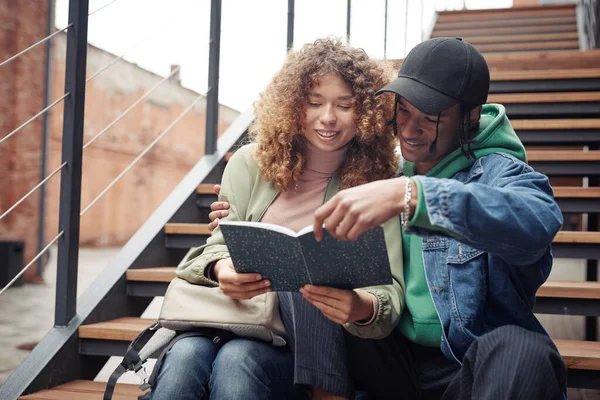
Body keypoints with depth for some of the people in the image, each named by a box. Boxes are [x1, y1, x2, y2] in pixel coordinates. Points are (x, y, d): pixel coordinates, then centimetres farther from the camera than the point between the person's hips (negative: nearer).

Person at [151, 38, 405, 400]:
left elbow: (390, 291, -8)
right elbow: (220, 245, 5)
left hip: (310, 341, -1)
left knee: (236, 360, -32)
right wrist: (221, 269, -21)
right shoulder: (252, 163, 6)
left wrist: (363, 308, -33)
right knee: (185, 355, -31)